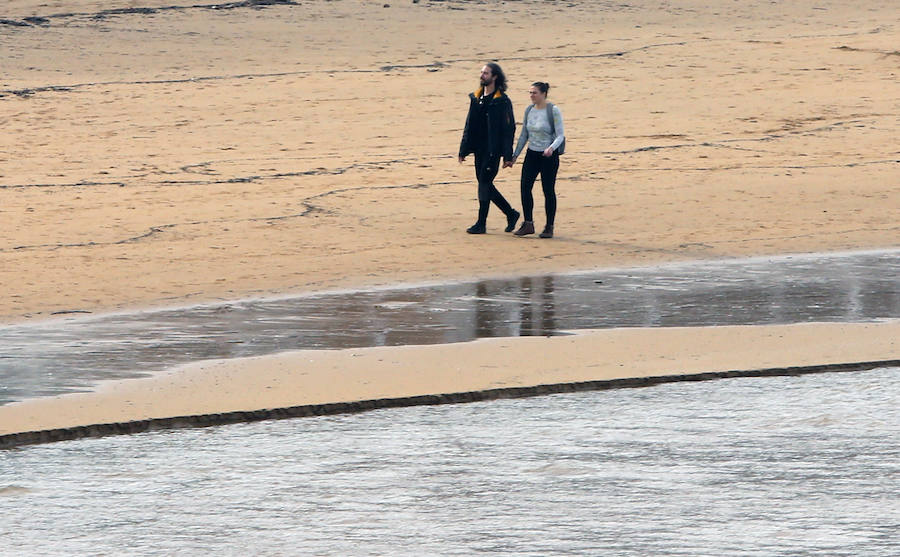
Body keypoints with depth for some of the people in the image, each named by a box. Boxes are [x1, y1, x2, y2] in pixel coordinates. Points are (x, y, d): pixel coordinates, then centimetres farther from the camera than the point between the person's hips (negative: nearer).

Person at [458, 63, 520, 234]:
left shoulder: (502, 101, -9)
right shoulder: (475, 98, 11)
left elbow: (509, 128, -9)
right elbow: (469, 125, 16)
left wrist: (507, 156, -13)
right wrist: (463, 150, 12)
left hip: (493, 150, -7)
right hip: (479, 149, 7)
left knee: (484, 183, -9)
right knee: (485, 184, 10)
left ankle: (481, 224, -3)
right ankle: (511, 213, 24)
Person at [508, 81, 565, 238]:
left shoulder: (553, 111, -9)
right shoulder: (529, 110, 8)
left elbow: (560, 135, -11)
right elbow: (524, 135, 16)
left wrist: (551, 148, -29)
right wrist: (514, 156, 14)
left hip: (549, 156, -5)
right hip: (532, 154, 5)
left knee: (548, 190, -1)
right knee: (525, 187, -4)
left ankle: (549, 227, 9)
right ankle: (528, 224, 5)